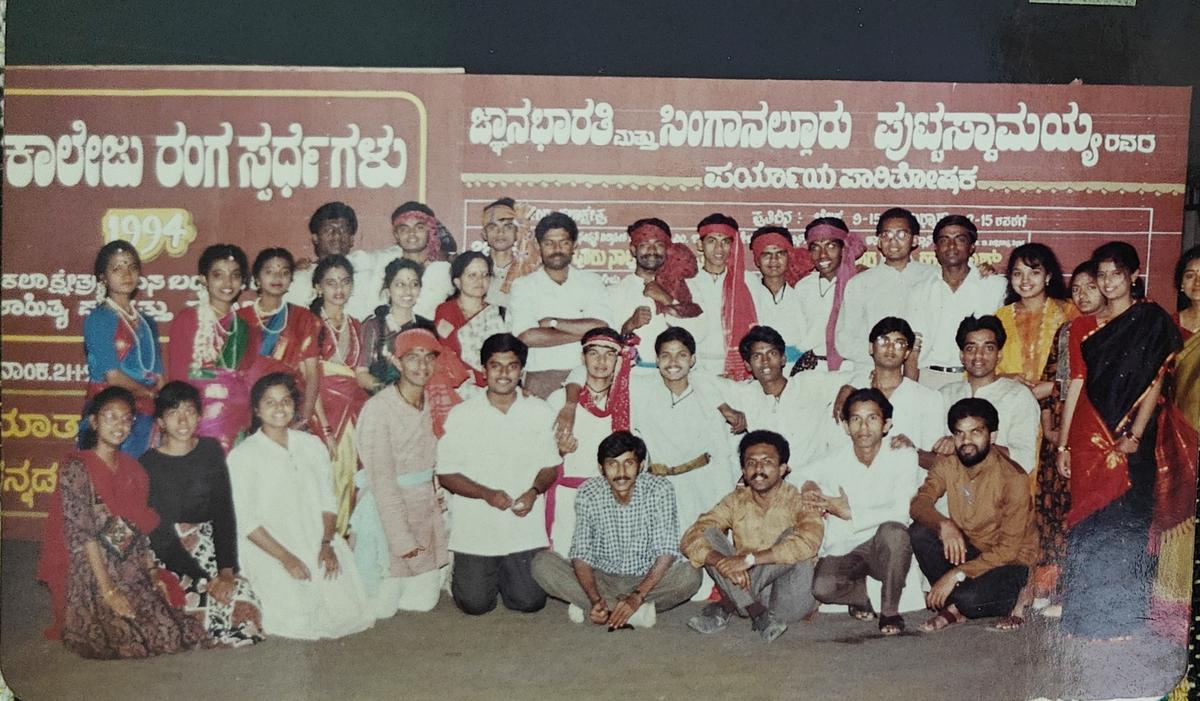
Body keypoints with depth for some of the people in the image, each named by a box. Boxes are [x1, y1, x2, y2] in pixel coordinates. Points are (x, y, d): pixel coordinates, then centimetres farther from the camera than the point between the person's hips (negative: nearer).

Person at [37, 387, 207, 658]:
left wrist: (152, 572, 1)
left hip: (133, 574, 6)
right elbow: (81, 534, -14)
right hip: (90, 576, -6)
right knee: (128, 639, -21)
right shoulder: (77, 468, -9)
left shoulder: (131, 468, 12)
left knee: (177, 630, -12)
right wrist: (108, 591, -18)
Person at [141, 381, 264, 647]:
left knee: (245, 602, -16)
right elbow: (160, 535, -11)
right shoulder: (149, 465, -9)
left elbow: (224, 513, -1)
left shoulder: (211, 451, 3)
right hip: (167, 558, -4)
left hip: (208, 548, 4)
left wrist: (227, 570, -12)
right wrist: (206, 580, -15)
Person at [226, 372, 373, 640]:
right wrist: (285, 557, -16)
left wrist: (327, 543, -7)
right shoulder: (243, 456, -3)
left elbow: (327, 502, 10)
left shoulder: (312, 445, 12)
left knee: (348, 612, -13)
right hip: (268, 550, -4)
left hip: (318, 545, 4)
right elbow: (245, 521, -8)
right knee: (298, 622, -21)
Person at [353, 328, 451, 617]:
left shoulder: (432, 406, 5)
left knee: (423, 602, 7)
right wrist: (402, 537, -18)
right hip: (386, 512, -6)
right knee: (382, 607, -1)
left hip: (425, 511, 6)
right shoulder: (379, 409, -16)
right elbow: (382, 480, -17)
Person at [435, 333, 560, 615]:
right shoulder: (461, 414, -4)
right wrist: (487, 494, -18)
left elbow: (550, 467, 8)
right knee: (475, 604, -2)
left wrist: (534, 491, -14)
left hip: (525, 528, 2)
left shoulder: (540, 412, 2)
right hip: (475, 527, -1)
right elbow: (446, 473, -3)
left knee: (530, 602, 0)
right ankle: (464, 572, 32)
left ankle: (502, 574, 32)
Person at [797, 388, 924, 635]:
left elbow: (900, 513, -16)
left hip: (885, 550, -1)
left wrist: (849, 513, -18)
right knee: (822, 588, -28)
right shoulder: (834, 462, -2)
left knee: (893, 530, -36)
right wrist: (807, 485, -11)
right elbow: (791, 478, 13)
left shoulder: (903, 456, -8)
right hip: (842, 551, 1)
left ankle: (890, 611, -14)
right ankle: (859, 591, 10)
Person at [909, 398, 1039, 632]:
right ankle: (954, 606, -10)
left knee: (968, 599, -34)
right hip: (966, 550, 6)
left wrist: (956, 574, -29)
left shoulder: (1013, 478, -20)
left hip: (1009, 563, -5)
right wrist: (944, 525, -39)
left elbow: (1009, 550, -23)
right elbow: (919, 503, -16)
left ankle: (1014, 600, -2)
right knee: (918, 533, -21)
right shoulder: (947, 465, -3)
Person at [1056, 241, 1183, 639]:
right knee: (1087, 525, 3)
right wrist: (1063, 445, 7)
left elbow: (1155, 383, -4)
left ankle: (1123, 618, 4)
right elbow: (1075, 386, 11)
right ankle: (1084, 617, 11)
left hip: (1130, 442, -3)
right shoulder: (1083, 328, 13)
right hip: (1089, 437, 3)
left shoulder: (1153, 322, 3)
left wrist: (1135, 436, -12)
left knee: (1125, 525, -4)